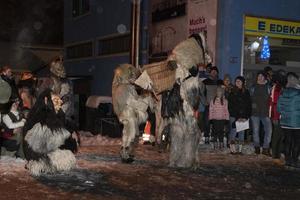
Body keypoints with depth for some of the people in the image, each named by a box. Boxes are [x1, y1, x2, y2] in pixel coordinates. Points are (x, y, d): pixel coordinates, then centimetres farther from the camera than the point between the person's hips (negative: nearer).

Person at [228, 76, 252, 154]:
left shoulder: (246, 92, 9)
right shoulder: (232, 92, 4)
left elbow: (249, 105, 7)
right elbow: (230, 106, -1)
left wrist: (246, 116, -5)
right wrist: (237, 117, -9)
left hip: (243, 116, 2)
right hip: (234, 116, -2)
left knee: (242, 132, 3)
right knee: (233, 131, -7)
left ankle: (240, 149, 7)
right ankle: (232, 149, -4)